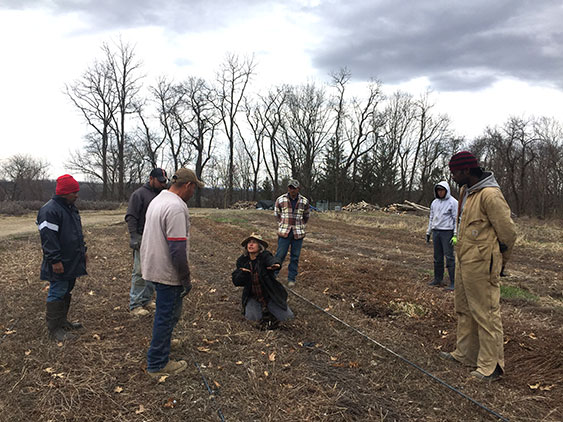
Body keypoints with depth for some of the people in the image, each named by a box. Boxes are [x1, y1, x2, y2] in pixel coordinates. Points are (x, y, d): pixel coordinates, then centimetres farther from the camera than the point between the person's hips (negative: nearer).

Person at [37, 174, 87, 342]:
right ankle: (54, 329, 6)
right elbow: (48, 238, -21)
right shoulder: (49, 210, -17)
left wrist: (83, 251, 22)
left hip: (72, 262, 10)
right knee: (58, 293, -3)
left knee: (67, 292, 18)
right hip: (60, 264, -10)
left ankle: (63, 321, 30)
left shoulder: (71, 208, 15)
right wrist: (55, 260, -22)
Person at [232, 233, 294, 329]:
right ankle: (262, 309, 15)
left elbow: (272, 260, -44)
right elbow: (236, 281, -6)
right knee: (252, 317, -18)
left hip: (270, 295, -2)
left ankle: (269, 307, 20)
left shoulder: (265, 256, -18)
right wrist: (243, 273, -27)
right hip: (252, 296, 3)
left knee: (285, 316, -9)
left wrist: (275, 264, -68)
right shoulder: (242, 260, -6)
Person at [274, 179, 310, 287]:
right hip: (284, 232, -1)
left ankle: (291, 278, 17)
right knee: (280, 255, -2)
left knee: (295, 257, 7)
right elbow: (276, 214, 13)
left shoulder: (304, 201, 2)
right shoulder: (280, 200, -1)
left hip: (298, 233, 1)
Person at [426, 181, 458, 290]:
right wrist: (428, 232, 17)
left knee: (449, 257, -7)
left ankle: (453, 282, -3)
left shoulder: (453, 202, -5)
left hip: (447, 232, -6)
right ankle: (438, 279, 19)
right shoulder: (434, 202, 13)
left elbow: (456, 219, -8)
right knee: (437, 257, 10)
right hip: (436, 232, 6)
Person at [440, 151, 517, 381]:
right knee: (464, 310, 19)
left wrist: (498, 260, -1)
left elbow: (508, 232, -15)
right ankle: (464, 354, 33)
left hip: (480, 266, -10)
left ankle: (491, 366, 12)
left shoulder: (490, 195, -20)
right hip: (463, 261, 10)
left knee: (486, 314, 0)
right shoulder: (466, 191, 10)